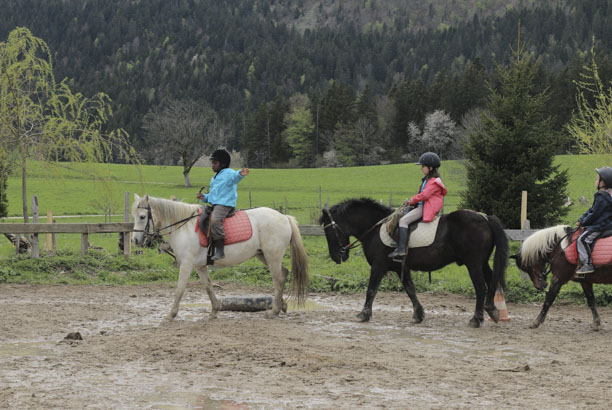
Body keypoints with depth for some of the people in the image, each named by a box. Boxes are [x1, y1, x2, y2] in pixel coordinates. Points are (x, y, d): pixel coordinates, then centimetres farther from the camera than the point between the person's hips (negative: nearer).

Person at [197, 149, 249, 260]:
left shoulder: (228, 173, -3)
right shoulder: (214, 178, 27)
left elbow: (235, 177, -27)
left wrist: (241, 174, -50)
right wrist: (204, 197, 14)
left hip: (225, 204, -11)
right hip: (214, 204, 11)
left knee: (215, 220, -35)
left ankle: (220, 250, -38)